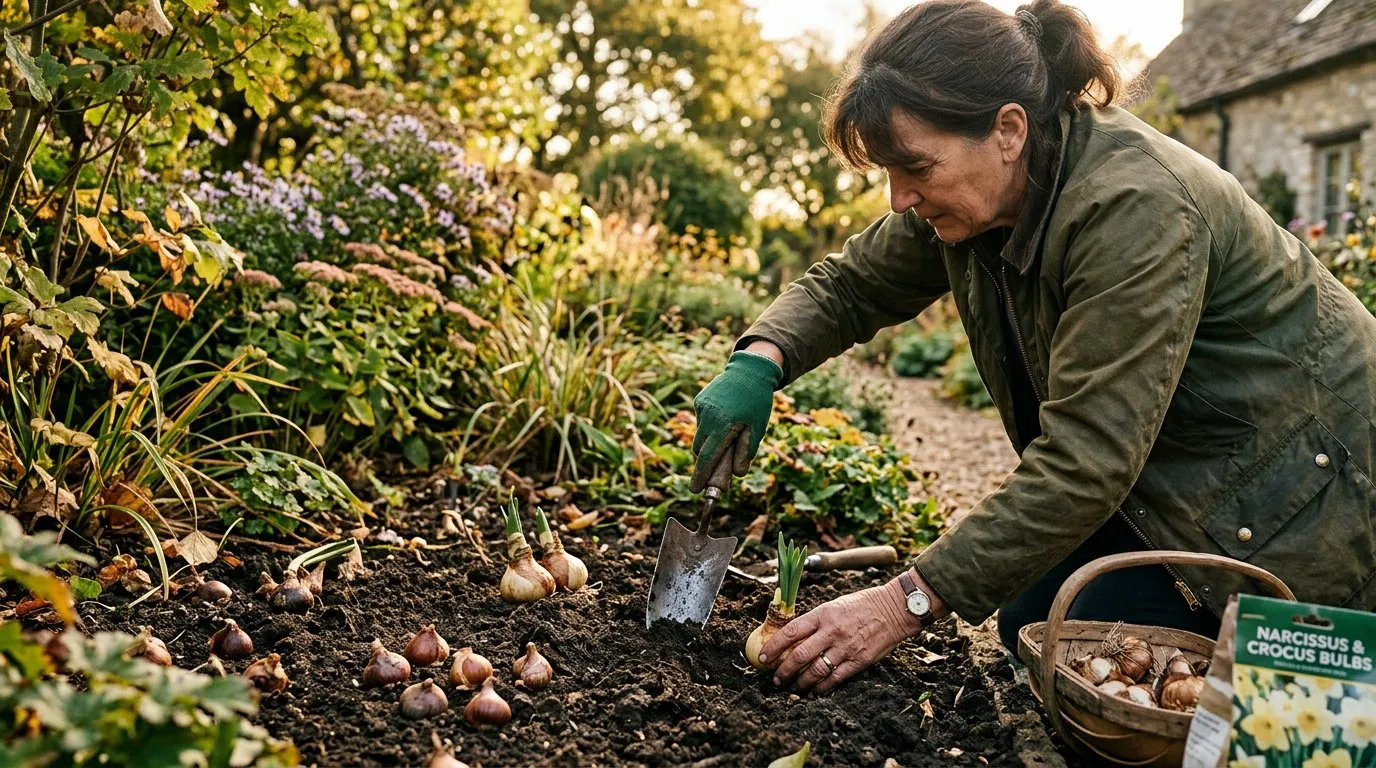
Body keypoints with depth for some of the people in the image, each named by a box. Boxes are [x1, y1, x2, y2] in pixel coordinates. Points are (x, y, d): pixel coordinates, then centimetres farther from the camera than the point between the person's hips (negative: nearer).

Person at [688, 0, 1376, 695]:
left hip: (1290, 492, -8)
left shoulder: (1136, 207, -34)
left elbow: (1086, 462, -37)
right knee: (1031, 626, 4)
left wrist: (908, 603, -37)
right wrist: (757, 363, -19)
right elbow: (849, 284, 3)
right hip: (1159, 470, 8)